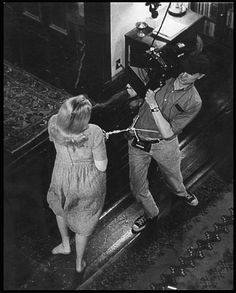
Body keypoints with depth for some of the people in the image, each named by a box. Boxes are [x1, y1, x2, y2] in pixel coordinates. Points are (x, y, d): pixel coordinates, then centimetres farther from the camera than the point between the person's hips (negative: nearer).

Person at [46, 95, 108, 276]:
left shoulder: (54, 124, -25)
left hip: (63, 178, 2)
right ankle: (79, 263, 46)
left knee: (60, 205, 38)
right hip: (90, 184, -2)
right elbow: (102, 166, -23)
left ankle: (65, 245, 56)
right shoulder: (94, 133, -36)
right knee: (84, 221, 25)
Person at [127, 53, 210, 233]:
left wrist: (154, 106, -28)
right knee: (137, 187, 8)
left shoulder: (194, 102, -17)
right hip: (138, 140, 2)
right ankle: (150, 213, 37)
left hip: (164, 145, -2)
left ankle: (181, 193, 62)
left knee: (172, 176, 25)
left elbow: (167, 133, -24)